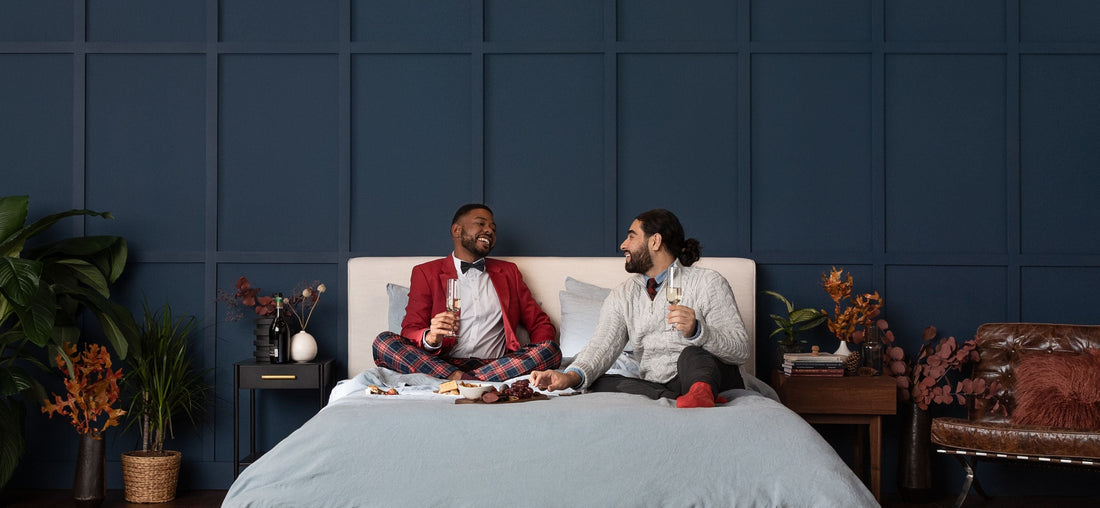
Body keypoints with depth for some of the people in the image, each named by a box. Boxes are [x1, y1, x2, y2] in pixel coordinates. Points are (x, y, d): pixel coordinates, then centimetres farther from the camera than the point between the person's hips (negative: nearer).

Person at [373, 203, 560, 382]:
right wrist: (430, 338, -21)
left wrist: (538, 358, -5)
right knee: (383, 342, -26)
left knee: (552, 349, -26)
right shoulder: (426, 272, 14)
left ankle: (457, 380, -32)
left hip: (495, 365, 2)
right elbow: (409, 333, 5)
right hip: (441, 363, -2)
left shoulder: (508, 272, 24)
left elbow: (541, 324, 20)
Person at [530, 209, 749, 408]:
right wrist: (573, 376, -23)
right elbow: (603, 344, -2)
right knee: (600, 383, -21)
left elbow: (741, 350, -7)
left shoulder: (709, 282, 1)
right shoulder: (622, 295, 15)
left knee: (692, 354, -33)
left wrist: (697, 330, -26)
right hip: (655, 387, 4)